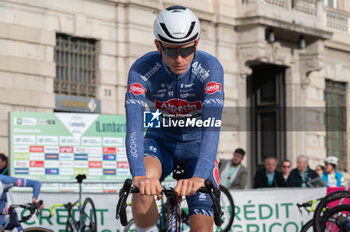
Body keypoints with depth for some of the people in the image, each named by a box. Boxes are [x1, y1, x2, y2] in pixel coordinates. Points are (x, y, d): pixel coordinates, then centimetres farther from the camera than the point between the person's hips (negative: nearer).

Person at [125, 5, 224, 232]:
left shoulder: (210, 68, -26)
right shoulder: (142, 70, -24)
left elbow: (212, 126, -37)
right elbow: (134, 126, -34)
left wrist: (199, 177, -53)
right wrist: (139, 175, -52)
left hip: (197, 144, 0)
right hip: (160, 140, 0)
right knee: (143, 187, -34)